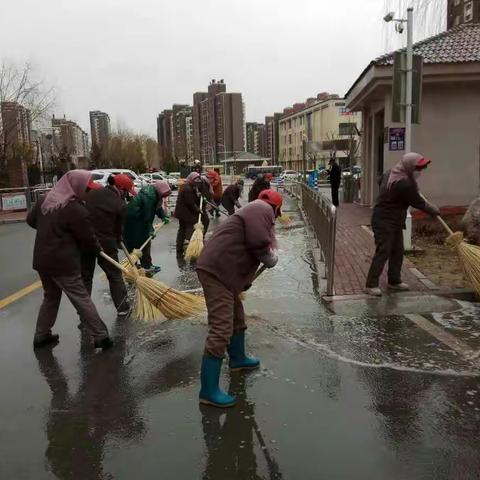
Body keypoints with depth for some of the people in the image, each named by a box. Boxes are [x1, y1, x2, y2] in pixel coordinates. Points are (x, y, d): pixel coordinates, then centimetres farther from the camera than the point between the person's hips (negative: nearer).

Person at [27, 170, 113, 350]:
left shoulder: (45, 200, 5)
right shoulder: (77, 210, -18)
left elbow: (31, 220, 19)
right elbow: (88, 238, -9)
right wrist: (98, 249, 10)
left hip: (42, 260, 7)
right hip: (64, 263, -7)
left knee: (50, 297, 23)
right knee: (82, 299, -1)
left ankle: (41, 335, 29)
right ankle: (101, 336, 4)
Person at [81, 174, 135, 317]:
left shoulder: (92, 193, 3)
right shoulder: (121, 205, -10)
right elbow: (119, 229, -3)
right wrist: (117, 243, 15)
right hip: (106, 243, -4)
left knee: (85, 277, 15)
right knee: (115, 276, 14)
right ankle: (122, 308, 21)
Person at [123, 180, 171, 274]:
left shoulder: (154, 193, 6)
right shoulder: (149, 197, -25)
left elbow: (158, 206, 13)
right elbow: (148, 215, -23)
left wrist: (164, 216, -2)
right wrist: (150, 230, -18)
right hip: (135, 221, -10)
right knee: (143, 243, -4)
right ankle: (147, 267, 1)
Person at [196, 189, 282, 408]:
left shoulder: (254, 210, 27)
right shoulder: (263, 210, -5)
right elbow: (259, 244, -19)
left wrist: (243, 284, 43)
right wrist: (272, 259, 2)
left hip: (223, 270, 11)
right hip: (217, 271, -11)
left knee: (237, 318, 26)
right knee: (221, 330, -11)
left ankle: (238, 359, 47)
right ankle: (209, 391, -6)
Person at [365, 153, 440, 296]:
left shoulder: (391, 173, 6)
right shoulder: (403, 184, -24)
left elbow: (381, 182, 28)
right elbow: (418, 202, -14)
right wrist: (433, 210, 3)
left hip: (395, 222, 10)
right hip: (384, 222, -10)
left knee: (397, 251, 13)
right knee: (383, 252, -10)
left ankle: (394, 281, 23)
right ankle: (371, 284, -5)